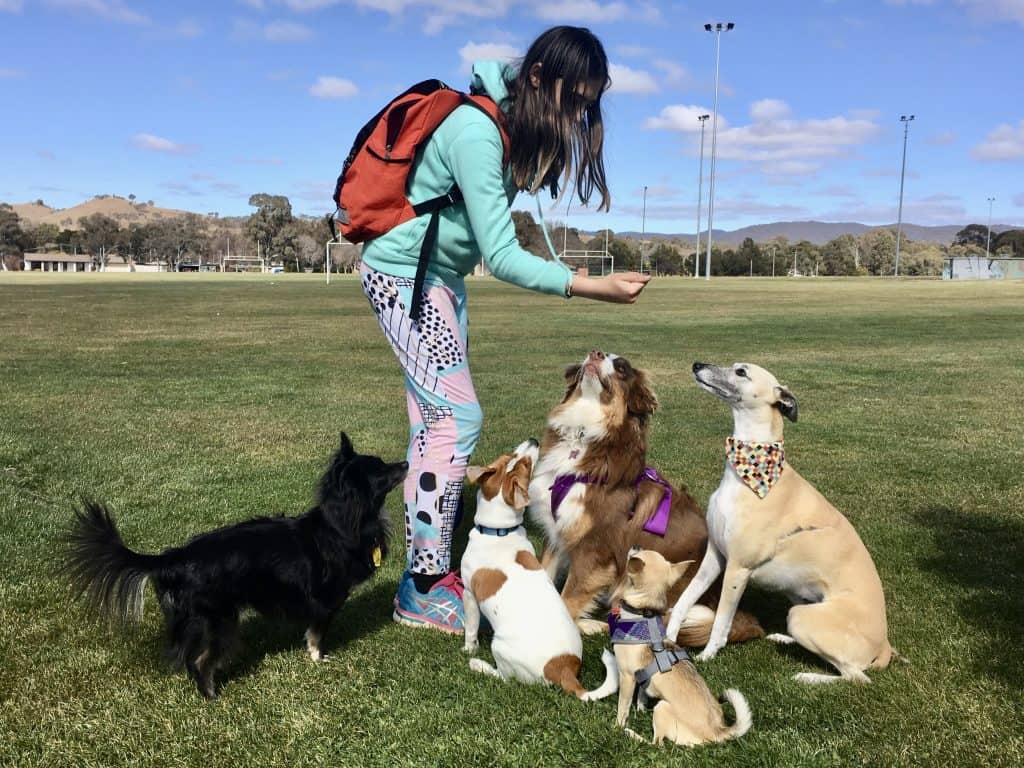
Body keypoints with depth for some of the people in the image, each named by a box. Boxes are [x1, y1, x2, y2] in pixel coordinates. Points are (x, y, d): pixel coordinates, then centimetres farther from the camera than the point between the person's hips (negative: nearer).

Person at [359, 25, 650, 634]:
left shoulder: (518, 126, 1)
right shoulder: (475, 133, -27)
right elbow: (502, 256, -30)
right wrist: (595, 287, -34)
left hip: (443, 278, 9)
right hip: (403, 275, -9)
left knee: (435, 423, 6)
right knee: (459, 419, -14)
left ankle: (430, 571, 13)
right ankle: (423, 591, -6)